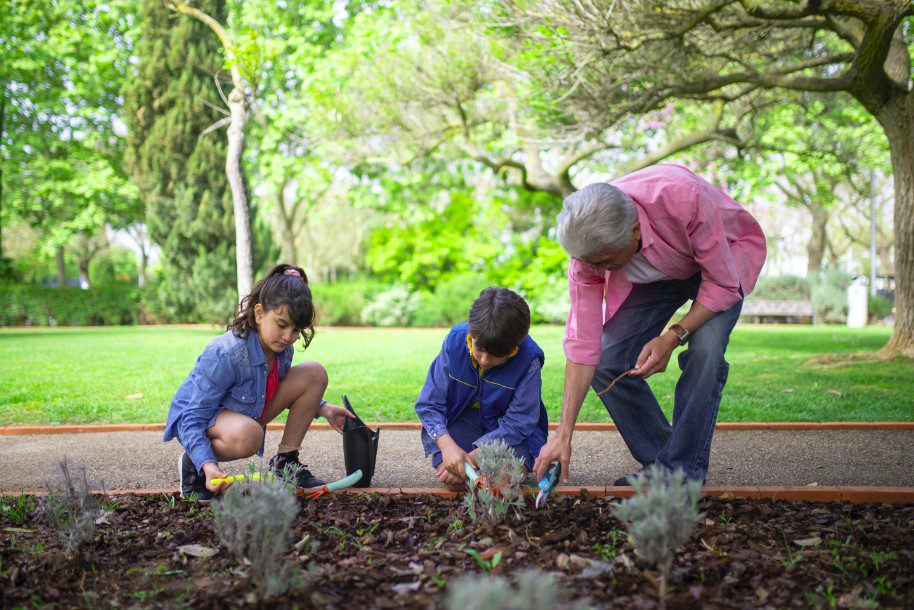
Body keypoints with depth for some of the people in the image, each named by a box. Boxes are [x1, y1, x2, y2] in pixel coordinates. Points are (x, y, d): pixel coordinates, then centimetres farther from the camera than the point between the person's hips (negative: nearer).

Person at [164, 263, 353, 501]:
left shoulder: (283, 349, -10)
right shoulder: (223, 355, -34)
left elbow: (279, 389, 13)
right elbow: (193, 418, -30)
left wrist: (321, 408, -2)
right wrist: (207, 464, -45)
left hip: (248, 413, 7)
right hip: (198, 417, -7)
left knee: (314, 374, -8)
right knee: (247, 436, -44)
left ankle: (285, 462, 1)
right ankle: (193, 463, -10)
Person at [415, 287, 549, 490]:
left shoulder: (528, 359, -25)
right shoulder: (454, 341, -20)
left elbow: (518, 422, -21)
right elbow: (428, 404, -16)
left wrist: (472, 456, -30)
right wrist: (448, 446, -34)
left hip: (508, 430, -1)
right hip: (462, 419, 1)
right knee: (450, 477, -24)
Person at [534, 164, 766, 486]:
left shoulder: (684, 198, -42)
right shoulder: (589, 245, -27)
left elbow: (724, 284, -28)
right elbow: (582, 343, -22)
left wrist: (673, 336, -38)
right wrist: (563, 434, -24)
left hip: (726, 256, -3)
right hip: (656, 275, 4)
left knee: (704, 349, -30)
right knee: (607, 362, -12)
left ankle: (683, 468, -15)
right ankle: (658, 462, 5)